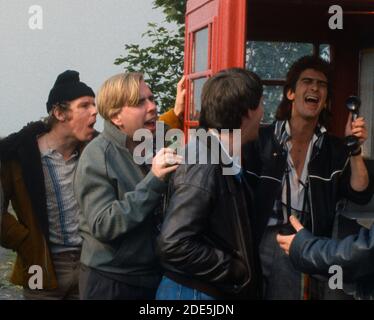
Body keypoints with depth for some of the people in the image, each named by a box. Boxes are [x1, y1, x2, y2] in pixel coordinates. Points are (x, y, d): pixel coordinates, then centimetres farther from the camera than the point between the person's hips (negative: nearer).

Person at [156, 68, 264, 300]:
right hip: (195, 292, -9)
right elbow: (173, 245, -26)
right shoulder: (204, 165, -22)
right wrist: (236, 270, -18)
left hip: (218, 290, 9)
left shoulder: (223, 160, 6)